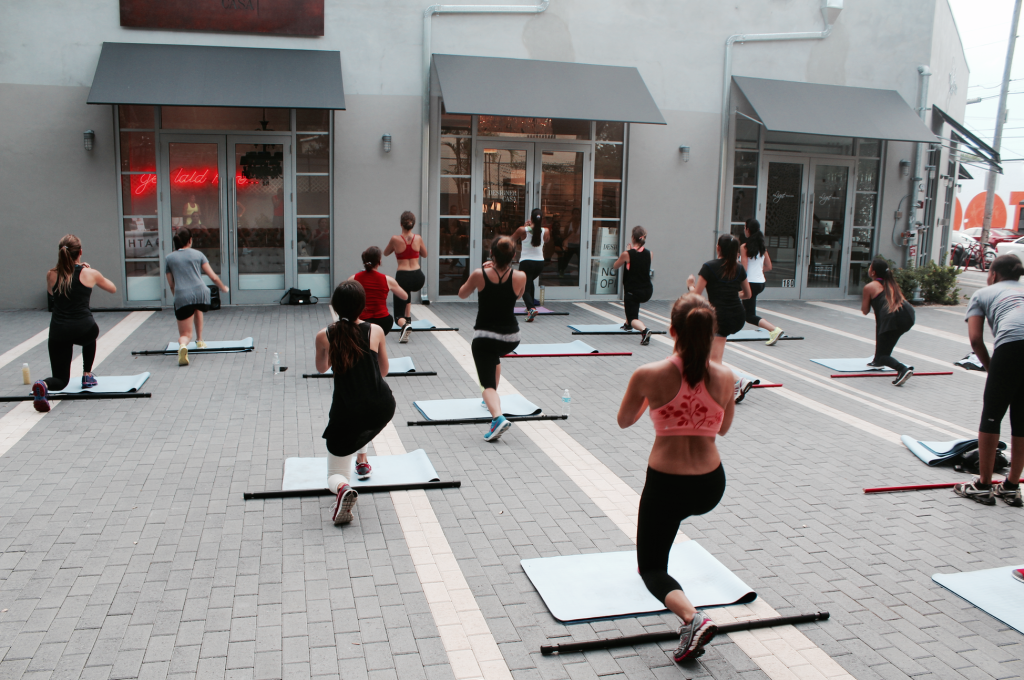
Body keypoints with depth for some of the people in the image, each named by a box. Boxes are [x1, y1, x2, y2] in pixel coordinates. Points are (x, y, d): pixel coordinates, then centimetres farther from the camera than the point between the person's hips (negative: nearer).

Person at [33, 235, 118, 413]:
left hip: (59, 331, 1)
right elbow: (113, 288, 19)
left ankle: (43, 385, -25)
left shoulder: (51, 274, 6)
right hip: (84, 329, -1)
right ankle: (87, 376, 34)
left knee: (61, 379, 11)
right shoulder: (90, 274, 0)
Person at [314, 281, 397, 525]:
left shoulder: (324, 336, -4)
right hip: (382, 408, 2)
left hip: (348, 414, -2)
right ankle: (361, 460, 45)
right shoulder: (375, 331, -1)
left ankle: (343, 488, -22)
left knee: (334, 475, 14)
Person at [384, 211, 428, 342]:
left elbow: (386, 253, 13)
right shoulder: (418, 238, 0)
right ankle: (408, 319, 39)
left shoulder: (395, 239, -6)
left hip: (403, 276, -3)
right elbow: (424, 254, 18)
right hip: (418, 278, 3)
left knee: (399, 315, 5)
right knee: (407, 291, 43)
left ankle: (404, 325, -30)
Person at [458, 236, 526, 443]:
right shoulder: (520, 277, -9)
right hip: (511, 337, 3)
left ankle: (498, 416, -32)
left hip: (484, 336, -3)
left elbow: (462, 294, 7)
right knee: (494, 356, 37)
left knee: (488, 384, -4)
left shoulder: (480, 274, -12)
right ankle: (491, 400, 45)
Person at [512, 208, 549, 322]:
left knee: (525, 288, -2)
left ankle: (531, 308, -29)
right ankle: (531, 305, 34)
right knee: (529, 281, 32)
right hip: (540, 263, 4)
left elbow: (512, 239, 9)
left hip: (526, 263, -4)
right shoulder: (545, 231, -3)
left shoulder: (523, 230, -11)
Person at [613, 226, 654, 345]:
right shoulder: (649, 254, -2)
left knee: (633, 319, 1)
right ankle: (628, 324, 44)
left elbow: (615, 266, 4)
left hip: (633, 292, -5)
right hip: (647, 292, 5)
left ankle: (644, 330, -32)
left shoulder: (627, 254, -14)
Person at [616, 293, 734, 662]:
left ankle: (693, 617, -13)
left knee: (651, 568, 13)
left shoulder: (649, 375, -15)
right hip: (711, 487, 4)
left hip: (667, 485, -4)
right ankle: (652, 556, 51)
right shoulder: (724, 377, -6)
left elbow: (624, 421, 3)